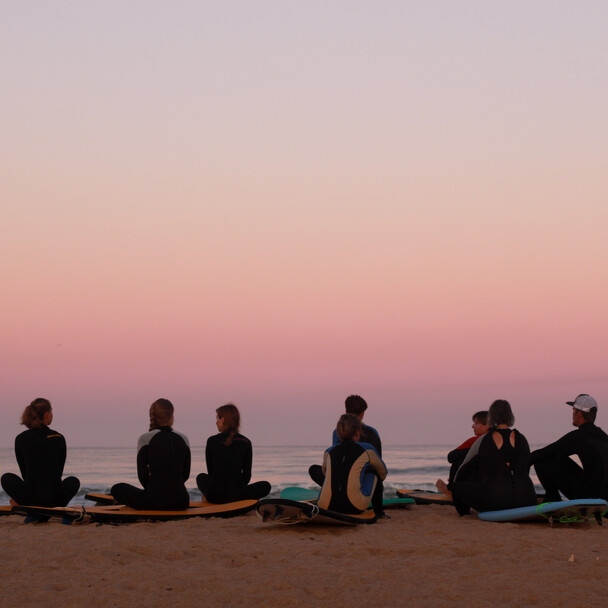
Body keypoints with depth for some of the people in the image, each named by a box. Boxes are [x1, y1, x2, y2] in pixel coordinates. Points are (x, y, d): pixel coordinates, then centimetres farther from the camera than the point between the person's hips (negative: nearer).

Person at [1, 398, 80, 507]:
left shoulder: (20, 439, 0)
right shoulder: (59, 438, 0)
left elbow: (24, 471, 11)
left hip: (29, 498, 1)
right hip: (55, 499, -1)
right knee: (73, 481, 33)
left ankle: (20, 504, 8)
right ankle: (56, 508, 12)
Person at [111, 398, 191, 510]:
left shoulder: (145, 439, -4)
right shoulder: (183, 439, 6)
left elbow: (142, 475, -2)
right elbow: (186, 475, 11)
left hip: (155, 501, -4)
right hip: (181, 502, 4)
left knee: (117, 489, 21)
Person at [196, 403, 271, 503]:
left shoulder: (212, 441, -3)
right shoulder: (245, 443, -2)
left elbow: (210, 471, 7)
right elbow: (247, 474, 6)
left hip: (214, 496, 2)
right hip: (237, 495, -2)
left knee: (201, 477, 37)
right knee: (266, 486, 26)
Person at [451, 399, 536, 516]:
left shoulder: (483, 441, 3)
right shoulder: (521, 439, 9)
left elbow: (464, 470, 17)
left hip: (494, 501, -3)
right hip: (524, 502, 3)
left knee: (458, 487, 17)